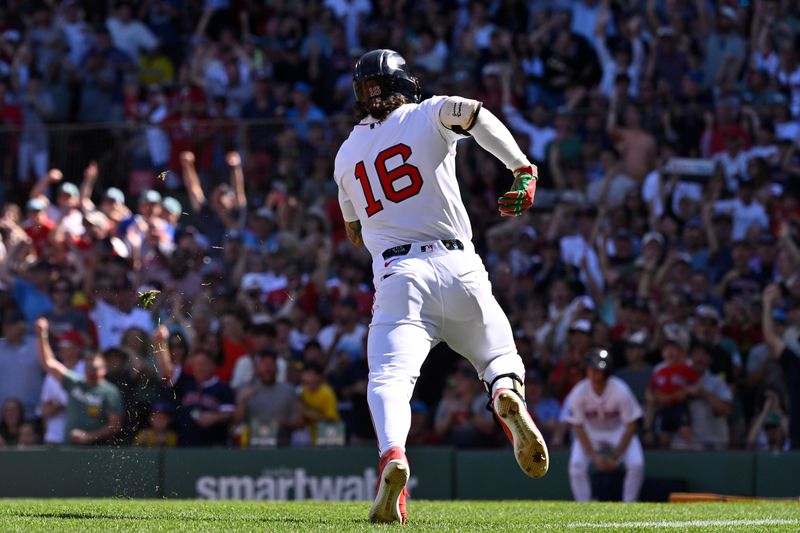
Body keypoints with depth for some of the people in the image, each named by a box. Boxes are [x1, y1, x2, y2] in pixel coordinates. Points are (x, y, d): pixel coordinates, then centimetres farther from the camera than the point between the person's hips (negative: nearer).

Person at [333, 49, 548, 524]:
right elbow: (473, 112, -13)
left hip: (397, 275, 1)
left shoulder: (347, 155, 19)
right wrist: (523, 169, -13)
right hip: (457, 266, -1)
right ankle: (508, 395, -21)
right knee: (499, 357, 15)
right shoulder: (427, 115, 9)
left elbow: (355, 235, 28)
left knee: (389, 377, -11)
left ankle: (393, 454, -42)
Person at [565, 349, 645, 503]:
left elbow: (630, 427, -20)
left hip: (619, 431, -1)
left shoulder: (620, 391, -29)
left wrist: (615, 457, -22)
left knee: (636, 464, -22)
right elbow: (578, 427, -14)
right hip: (590, 432, 1)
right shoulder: (578, 393, -25)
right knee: (576, 464, -23)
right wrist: (594, 455, -22)